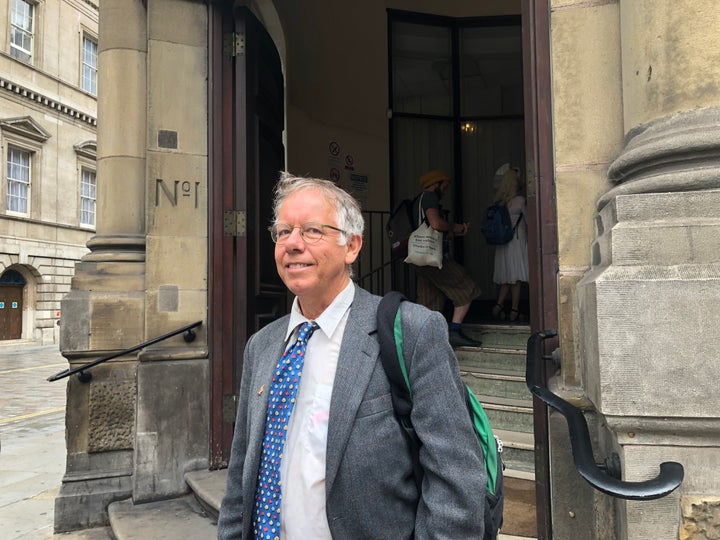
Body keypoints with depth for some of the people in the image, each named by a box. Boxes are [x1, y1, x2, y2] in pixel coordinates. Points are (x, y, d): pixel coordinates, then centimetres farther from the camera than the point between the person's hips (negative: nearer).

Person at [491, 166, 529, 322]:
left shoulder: (499, 201, 5)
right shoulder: (520, 200, -10)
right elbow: (528, 222, -6)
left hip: (502, 242, 5)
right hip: (517, 240, -5)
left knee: (507, 278, 13)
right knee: (517, 277, 2)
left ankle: (499, 305, 2)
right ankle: (514, 311, 6)